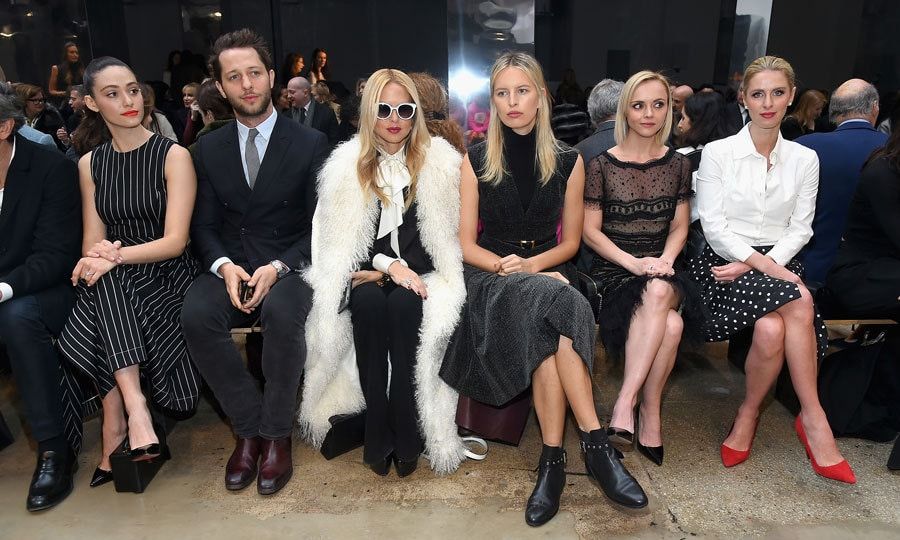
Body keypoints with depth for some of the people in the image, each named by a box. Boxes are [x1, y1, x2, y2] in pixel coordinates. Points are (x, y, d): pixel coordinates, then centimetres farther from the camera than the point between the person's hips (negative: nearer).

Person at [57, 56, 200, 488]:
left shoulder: (173, 156, -4)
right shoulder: (90, 164, 11)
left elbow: (175, 240, -11)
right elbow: (92, 242, 7)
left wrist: (115, 255, -25)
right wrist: (98, 254, -17)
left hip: (166, 277, -3)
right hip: (113, 286, 3)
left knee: (109, 277, -31)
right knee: (102, 275, -30)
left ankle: (116, 428, -19)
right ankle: (136, 413, -33)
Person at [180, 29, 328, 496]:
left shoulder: (310, 144, 1)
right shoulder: (208, 149, 11)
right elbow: (204, 225, 9)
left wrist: (277, 267, -17)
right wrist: (224, 265, -13)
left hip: (289, 264, -3)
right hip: (231, 265, 3)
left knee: (282, 312, -36)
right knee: (195, 315, -28)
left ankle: (275, 433, -14)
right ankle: (248, 427, -10)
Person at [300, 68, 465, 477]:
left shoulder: (439, 161, 3)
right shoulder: (348, 164, 5)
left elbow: (444, 236, 2)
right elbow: (341, 240, 2)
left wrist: (402, 269, -11)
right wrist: (389, 265, -13)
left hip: (420, 271, -1)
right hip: (369, 272, 1)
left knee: (404, 303, -32)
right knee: (368, 302, -31)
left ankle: (407, 433, -21)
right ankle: (377, 432, -20)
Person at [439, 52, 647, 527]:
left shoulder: (567, 161, 8)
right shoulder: (475, 160, 5)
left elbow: (569, 241, 10)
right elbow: (466, 245, 3)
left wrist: (532, 264, -10)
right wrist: (506, 266, -17)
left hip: (546, 271, 2)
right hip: (490, 276, -1)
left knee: (546, 327, -36)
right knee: (557, 303, -35)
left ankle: (553, 458, -28)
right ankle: (595, 444, -32)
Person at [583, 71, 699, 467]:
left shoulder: (677, 164, 12)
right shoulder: (601, 165, 1)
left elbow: (679, 226, 13)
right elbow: (590, 231, -1)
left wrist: (665, 260, -9)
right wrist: (634, 263, -15)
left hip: (661, 270, 2)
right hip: (612, 269, -2)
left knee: (659, 293, -37)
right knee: (670, 324, -34)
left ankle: (625, 404, -29)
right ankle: (649, 414, -20)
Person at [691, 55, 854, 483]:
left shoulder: (805, 159, 12)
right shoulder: (717, 153, 3)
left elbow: (800, 228, 6)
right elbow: (713, 226, -5)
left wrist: (770, 262, -12)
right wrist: (759, 262, -17)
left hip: (778, 264, 3)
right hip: (725, 263, -2)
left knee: (772, 329, -32)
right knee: (800, 303, -31)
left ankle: (748, 414, -10)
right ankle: (813, 418, -14)